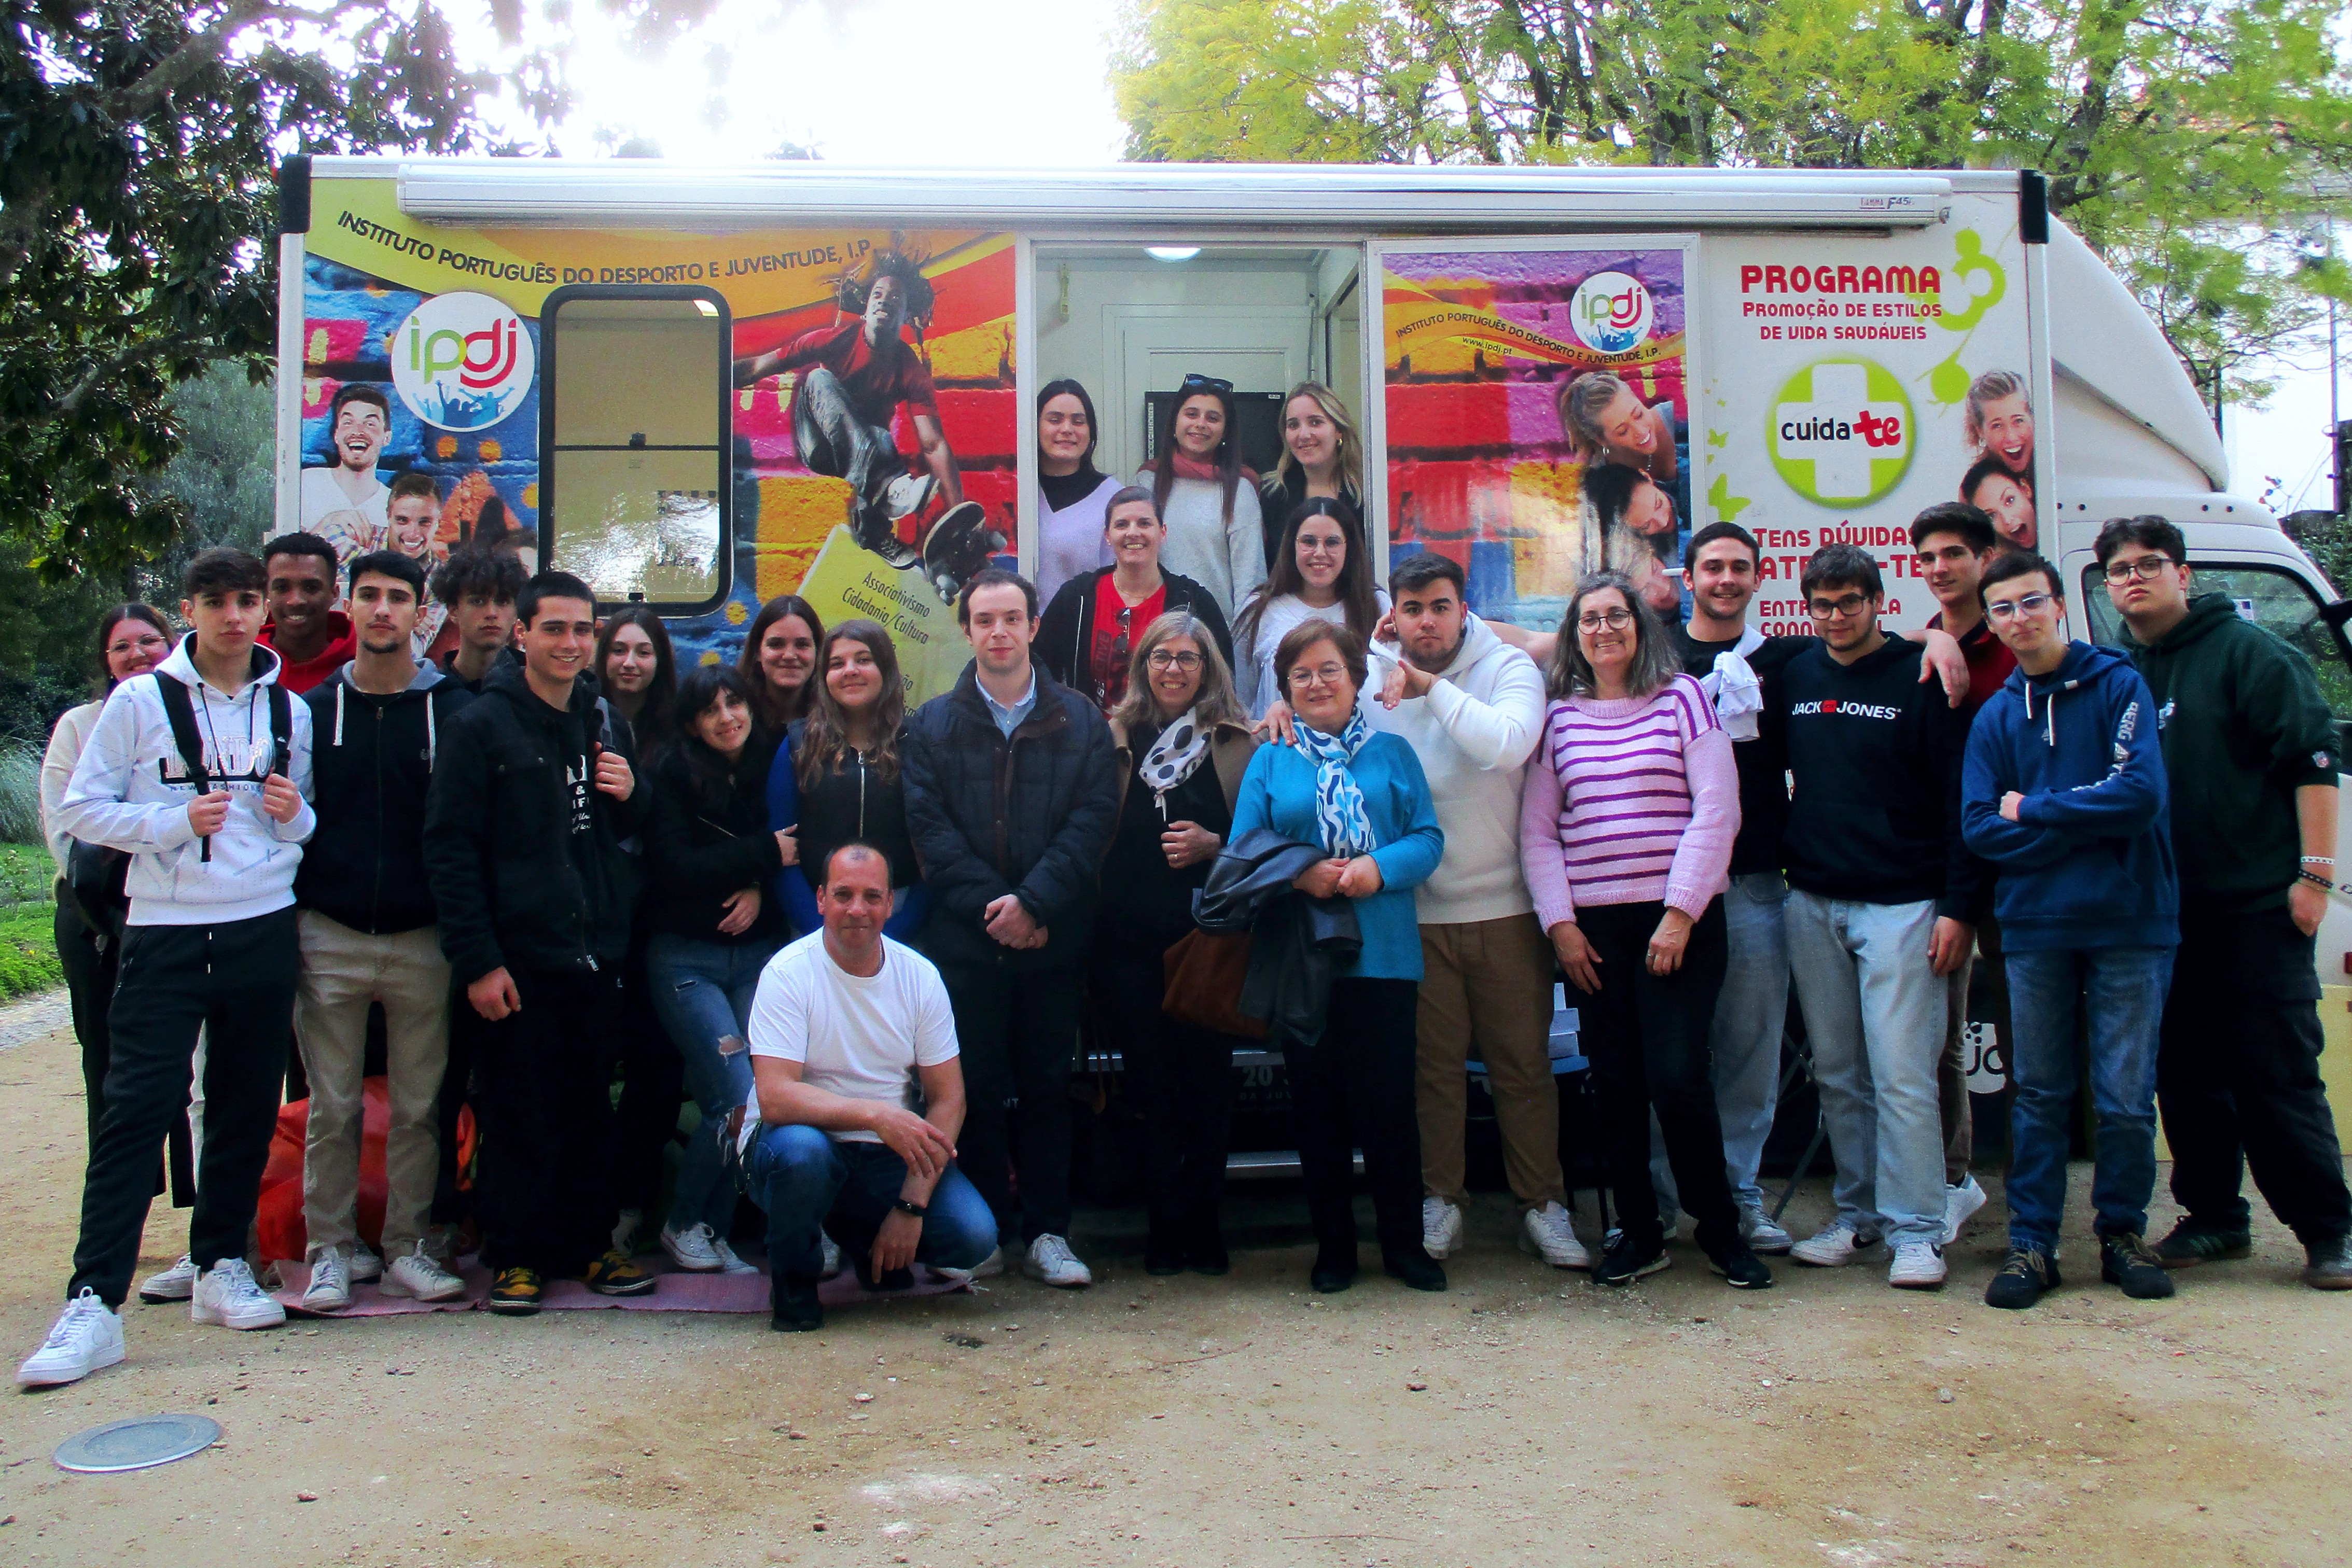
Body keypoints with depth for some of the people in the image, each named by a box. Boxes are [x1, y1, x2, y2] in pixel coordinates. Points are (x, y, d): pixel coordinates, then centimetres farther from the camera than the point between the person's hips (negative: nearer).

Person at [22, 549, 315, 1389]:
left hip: (264, 929, 4)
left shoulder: (289, 711, 10)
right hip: (165, 933, -3)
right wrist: (174, 822, -15)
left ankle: (222, 1266, 22)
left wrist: (294, 816, -5)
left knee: (248, 1106, 8)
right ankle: (94, 1302, -6)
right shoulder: (140, 701, 0)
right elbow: (81, 808, 0)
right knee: (136, 1107, -8)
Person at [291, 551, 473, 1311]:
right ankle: (330, 1248, 17)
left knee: (420, 1106, 5)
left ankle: (407, 1245, 18)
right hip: (329, 938, 1)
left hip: (422, 940, -1)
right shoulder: (313, 709, 7)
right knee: (331, 1108, 5)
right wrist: (289, 913, 1)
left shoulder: (452, 710, 2)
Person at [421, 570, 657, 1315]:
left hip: (596, 950, 5)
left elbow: (634, 835, 22)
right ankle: (514, 1254, 14)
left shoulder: (603, 726, 15)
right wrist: (477, 960, -15)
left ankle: (588, 1243, 22)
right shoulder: (481, 727, -4)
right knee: (519, 1113, 1)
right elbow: (450, 848, -9)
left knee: (590, 1110, 11)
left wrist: (631, 797, -2)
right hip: (519, 955, -5)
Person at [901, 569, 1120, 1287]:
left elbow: (1095, 816, -3)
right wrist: (988, 905, -13)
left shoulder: (1080, 720, 7)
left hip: (1053, 938, 0)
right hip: (964, 939, 0)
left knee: (1047, 1086, 6)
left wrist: (1035, 902, -14)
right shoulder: (931, 725, 8)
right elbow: (930, 828, -1)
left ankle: (1046, 1231, 15)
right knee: (977, 1088, 4)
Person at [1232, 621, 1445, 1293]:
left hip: (1383, 954, -1)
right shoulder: (1270, 761, 10)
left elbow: (1428, 838, 2)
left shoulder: (1392, 753, 10)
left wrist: (1380, 868, -17)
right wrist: (1299, 876, -15)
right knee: (1317, 1104, 7)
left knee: (1388, 1099, 0)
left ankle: (1404, 1242, 15)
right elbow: (1242, 849, 2)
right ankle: (1332, 1245, 19)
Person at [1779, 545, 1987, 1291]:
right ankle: (1858, 1214, 21)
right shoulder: (1794, 678, 10)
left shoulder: (1920, 678, -4)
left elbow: (1960, 800, -6)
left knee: (1902, 1074, -7)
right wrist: (1781, 868, 9)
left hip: (1901, 905, -5)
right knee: (1836, 1074, 10)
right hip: (1812, 905, 5)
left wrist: (1959, 907, -12)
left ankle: (1916, 1230, 2)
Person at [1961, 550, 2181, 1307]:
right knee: (2039, 1094, 7)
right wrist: (2086, 826, -10)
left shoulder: (2118, 684, 0)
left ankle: (2123, 1234, 20)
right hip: (2036, 928, 2)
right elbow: (1979, 826, -1)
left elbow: (2142, 794, -13)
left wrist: (2033, 809, -7)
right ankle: (2032, 1244, 14)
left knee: (2126, 1096, 3)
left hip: (2130, 925, -2)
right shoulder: (1995, 716, 8)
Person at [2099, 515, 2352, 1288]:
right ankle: (2213, 1217, 20)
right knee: (2186, 1074, 9)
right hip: (2163, 915, 5)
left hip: (2258, 906, -5)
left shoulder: (2247, 652, -3)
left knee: (2280, 1075, -3)